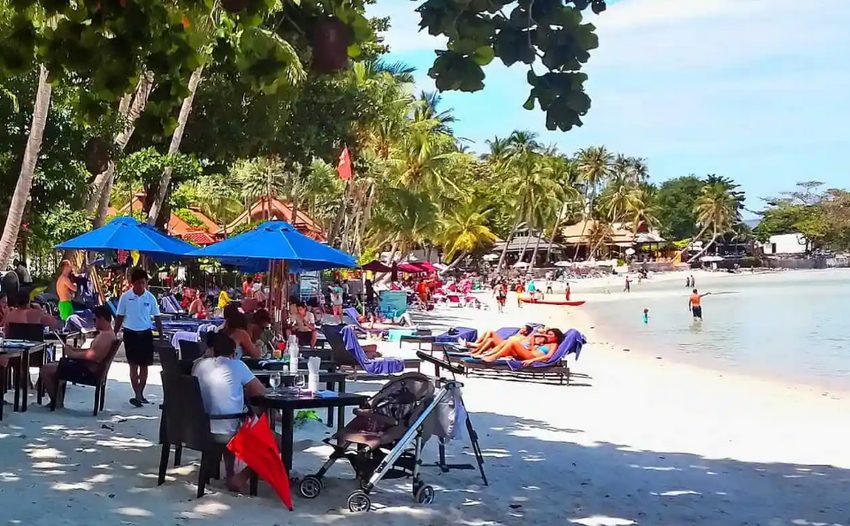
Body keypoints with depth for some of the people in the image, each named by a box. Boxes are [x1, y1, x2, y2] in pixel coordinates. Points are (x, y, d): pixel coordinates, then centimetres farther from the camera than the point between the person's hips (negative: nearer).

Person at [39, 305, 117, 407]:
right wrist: (74, 349, 8)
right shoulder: (106, 333, 14)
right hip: (87, 368, 12)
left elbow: (92, 355, -30)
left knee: (45, 370, -9)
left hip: (88, 372, -12)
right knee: (54, 365, 26)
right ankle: (58, 400, 20)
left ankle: (56, 402, 4)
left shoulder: (106, 335, -21)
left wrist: (73, 354, -17)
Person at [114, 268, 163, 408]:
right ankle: (137, 395, -9)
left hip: (146, 334, 2)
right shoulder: (125, 297, -4)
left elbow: (157, 317, 5)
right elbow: (120, 317, 3)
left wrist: (161, 335, 2)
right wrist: (114, 334, 1)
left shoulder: (150, 298, -1)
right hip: (130, 333, -2)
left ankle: (140, 394, 18)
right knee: (134, 365, -5)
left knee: (144, 365, 7)